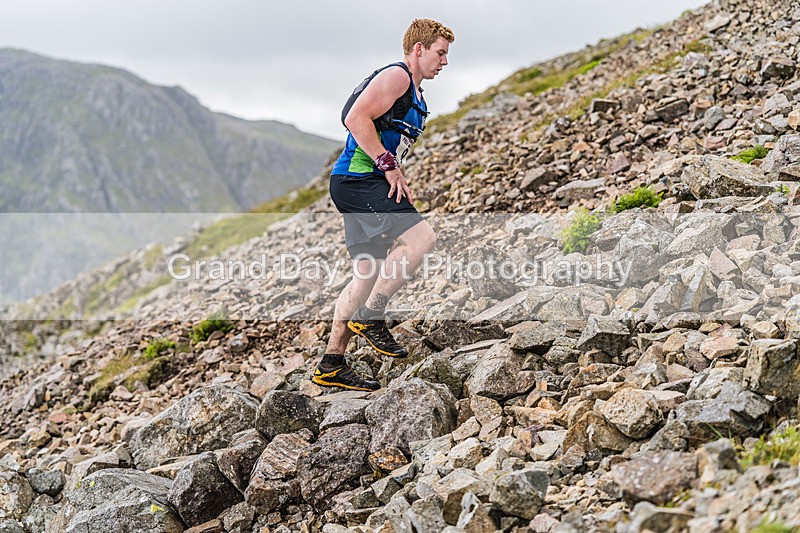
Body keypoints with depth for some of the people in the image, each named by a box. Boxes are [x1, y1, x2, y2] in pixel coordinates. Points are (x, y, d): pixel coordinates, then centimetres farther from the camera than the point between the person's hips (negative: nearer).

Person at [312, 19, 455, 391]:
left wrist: (397, 180, 16)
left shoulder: (414, 94, 26)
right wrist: (389, 167, -19)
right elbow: (357, 118, -19)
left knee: (369, 275, 8)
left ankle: (331, 366, 13)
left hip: (366, 184, 11)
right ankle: (370, 317, -15)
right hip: (357, 180, -11)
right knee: (421, 237, -23)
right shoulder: (396, 76, -6)